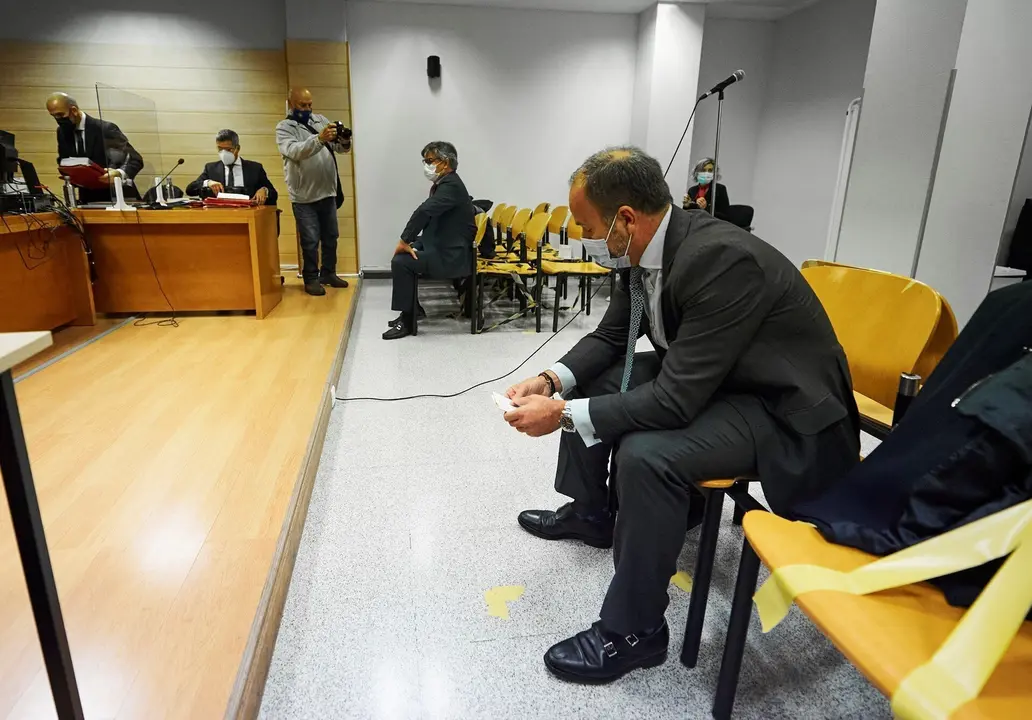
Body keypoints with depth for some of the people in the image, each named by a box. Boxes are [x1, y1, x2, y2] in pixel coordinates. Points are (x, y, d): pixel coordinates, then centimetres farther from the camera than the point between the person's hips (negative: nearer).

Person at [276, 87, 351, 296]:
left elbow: (340, 148, 5)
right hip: (304, 196, -5)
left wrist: (344, 141, -19)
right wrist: (319, 139, -38)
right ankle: (311, 279, 13)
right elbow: (294, 151, -24)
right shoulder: (284, 128, -5)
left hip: (328, 192, 5)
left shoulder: (320, 120, 10)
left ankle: (328, 273, 28)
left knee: (331, 236, 14)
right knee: (311, 240, 0)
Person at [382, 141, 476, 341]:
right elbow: (428, 214, 12)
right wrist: (409, 242, 1)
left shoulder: (451, 185, -20)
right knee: (402, 256, 13)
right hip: (441, 246, 10)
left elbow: (424, 211, -30)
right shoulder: (444, 183, 13)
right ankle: (413, 309, 22)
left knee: (400, 262, -18)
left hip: (451, 256, -10)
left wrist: (404, 241, -23)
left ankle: (407, 321, -7)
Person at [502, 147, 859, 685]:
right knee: (590, 380, 7)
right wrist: (553, 380, -9)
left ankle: (634, 632, -8)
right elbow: (611, 336, 7)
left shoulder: (722, 259, -32)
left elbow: (677, 399, -33)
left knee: (645, 453, -31)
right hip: (699, 374, 9)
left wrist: (564, 414, -27)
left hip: (782, 405, -9)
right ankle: (590, 512, 28)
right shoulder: (644, 248, -6)